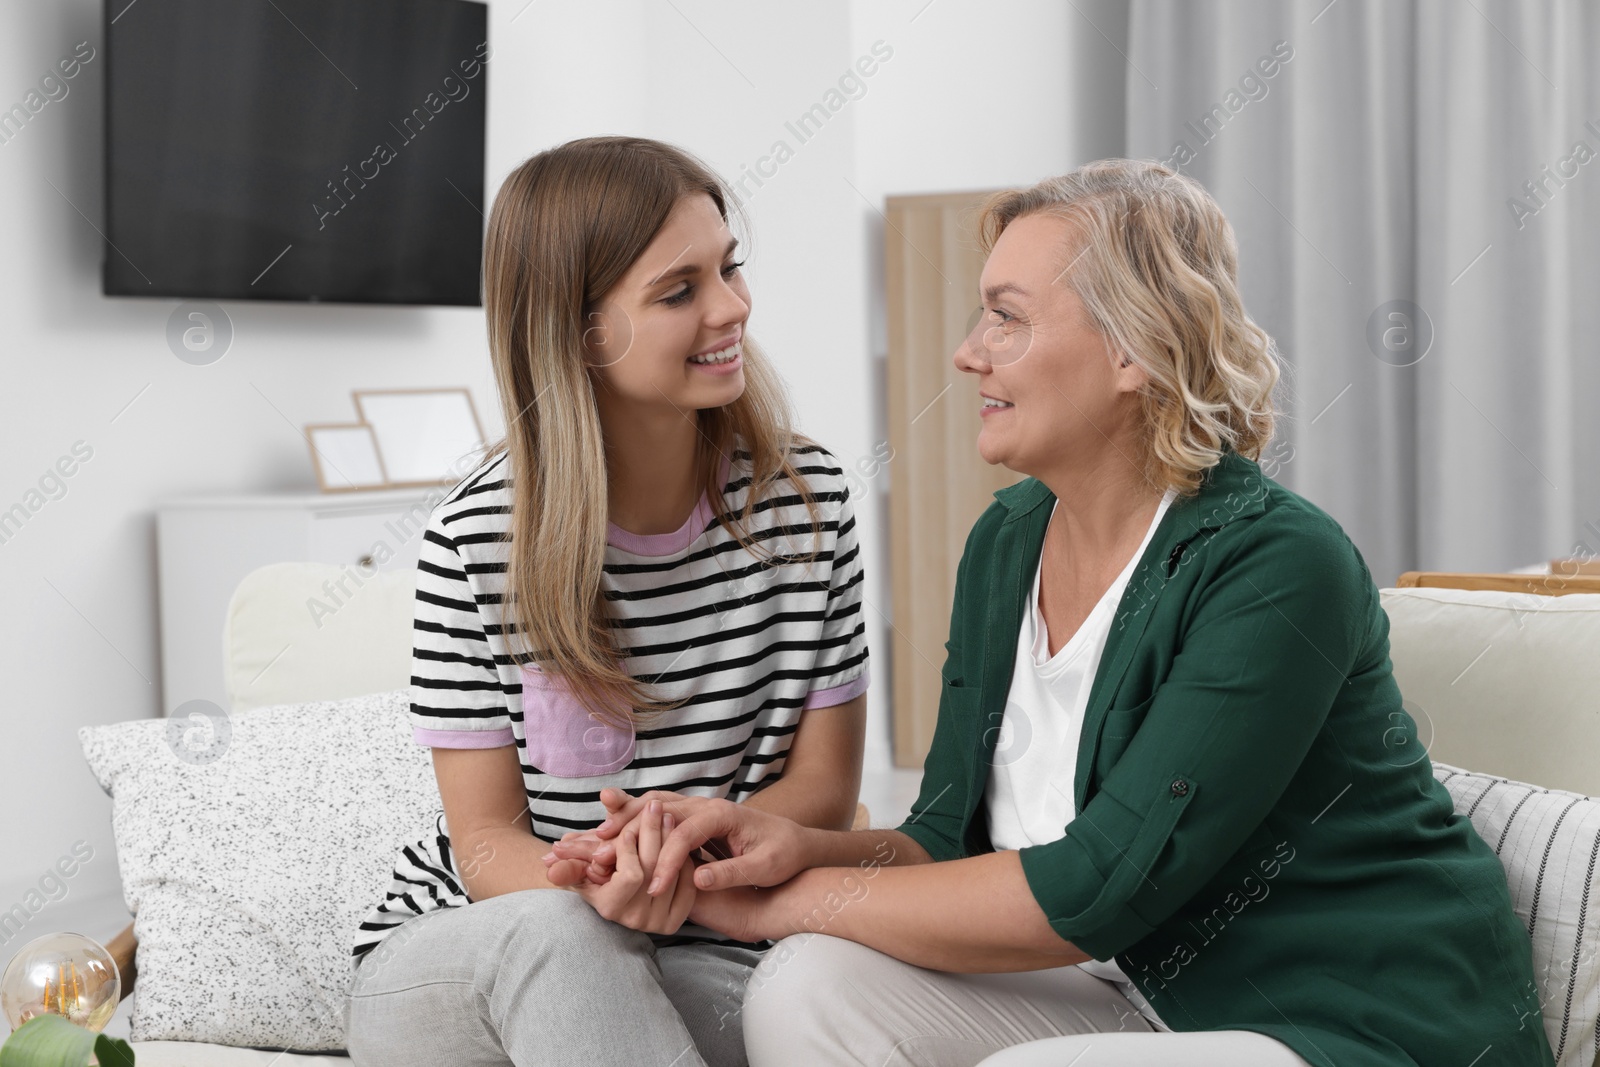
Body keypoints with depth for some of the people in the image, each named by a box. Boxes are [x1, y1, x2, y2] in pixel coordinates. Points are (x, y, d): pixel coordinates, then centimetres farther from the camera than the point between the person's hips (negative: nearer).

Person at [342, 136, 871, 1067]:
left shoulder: (803, 494, -3)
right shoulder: (478, 541, -10)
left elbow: (825, 785, 0)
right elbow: (485, 839, -6)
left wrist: (678, 842, -22)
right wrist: (588, 887, -31)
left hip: (697, 963, 1)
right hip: (451, 968, 0)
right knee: (552, 929, -36)